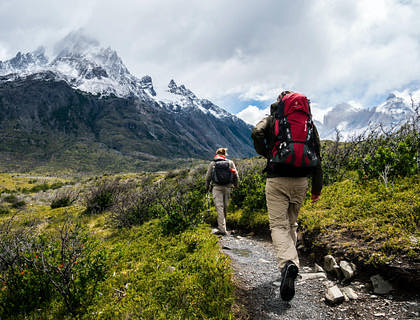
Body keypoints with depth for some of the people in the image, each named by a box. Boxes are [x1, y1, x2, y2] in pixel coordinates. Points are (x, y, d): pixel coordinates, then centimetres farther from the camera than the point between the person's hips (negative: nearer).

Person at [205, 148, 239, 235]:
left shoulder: (212, 163, 2)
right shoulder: (230, 162, 5)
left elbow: (208, 177, 5)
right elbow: (236, 176, 5)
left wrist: (207, 187, 21)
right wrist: (235, 185, 23)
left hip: (216, 187, -2)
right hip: (227, 187, 2)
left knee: (219, 207, -5)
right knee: (225, 207, 15)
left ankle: (222, 229, -12)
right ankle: (222, 225, 27)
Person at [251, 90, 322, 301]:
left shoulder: (271, 119, 6)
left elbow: (257, 133, -16)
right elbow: (316, 155, 9)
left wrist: (266, 155, 3)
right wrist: (317, 187, 13)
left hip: (277, 180, -3)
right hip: (300, 181, 4)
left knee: (278, 225, -5)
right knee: (291, 223, 19)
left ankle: (288, 263, -27)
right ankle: (290, 260, 22)